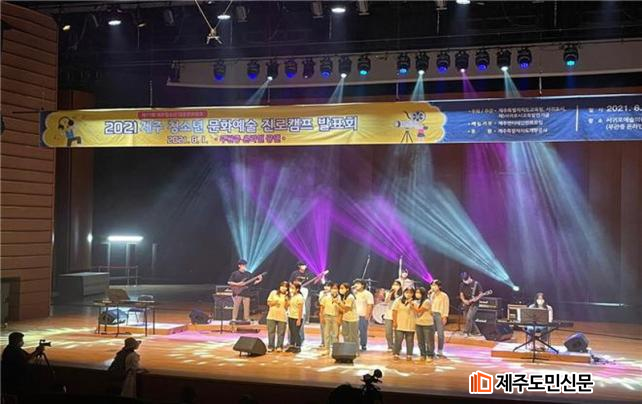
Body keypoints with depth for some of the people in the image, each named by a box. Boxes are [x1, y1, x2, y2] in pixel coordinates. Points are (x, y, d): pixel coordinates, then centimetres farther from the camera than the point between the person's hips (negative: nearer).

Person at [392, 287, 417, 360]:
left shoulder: (414, 302, 7)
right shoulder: (398, 301, 2)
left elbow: (417, 312, -4)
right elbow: (394, 312, -1)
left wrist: (411, 304, -15)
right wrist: (394, 322, -7)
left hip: (410, 326, 2)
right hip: (400, 325, -2)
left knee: (410, 341, 5)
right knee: (398, 340, 0)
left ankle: (409, 355, 13)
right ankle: (396, 354, 8)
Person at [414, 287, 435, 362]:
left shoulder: (427, 301, -14)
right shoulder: (418, 302, 11)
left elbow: (419, 310, -16)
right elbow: (416, 312, 11)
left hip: (427, 324, -7)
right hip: (418, 324, 7)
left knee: (429, 341, 1)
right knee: (420, 341, 11)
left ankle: (430, 356, 10)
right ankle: (423, 355, 21)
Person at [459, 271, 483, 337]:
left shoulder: (476, 284, -7)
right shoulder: (462, 285, 5)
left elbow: (481, 293, -3)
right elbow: (461, 294, 6)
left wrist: (476, 298, -20)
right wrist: (464, 300, -12)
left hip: (474, 304, -5)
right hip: (465, 304, 5)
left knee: (469, 317, -19)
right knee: (466, 319, 6)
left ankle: (466, 332, -9)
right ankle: (476, 332, 20)